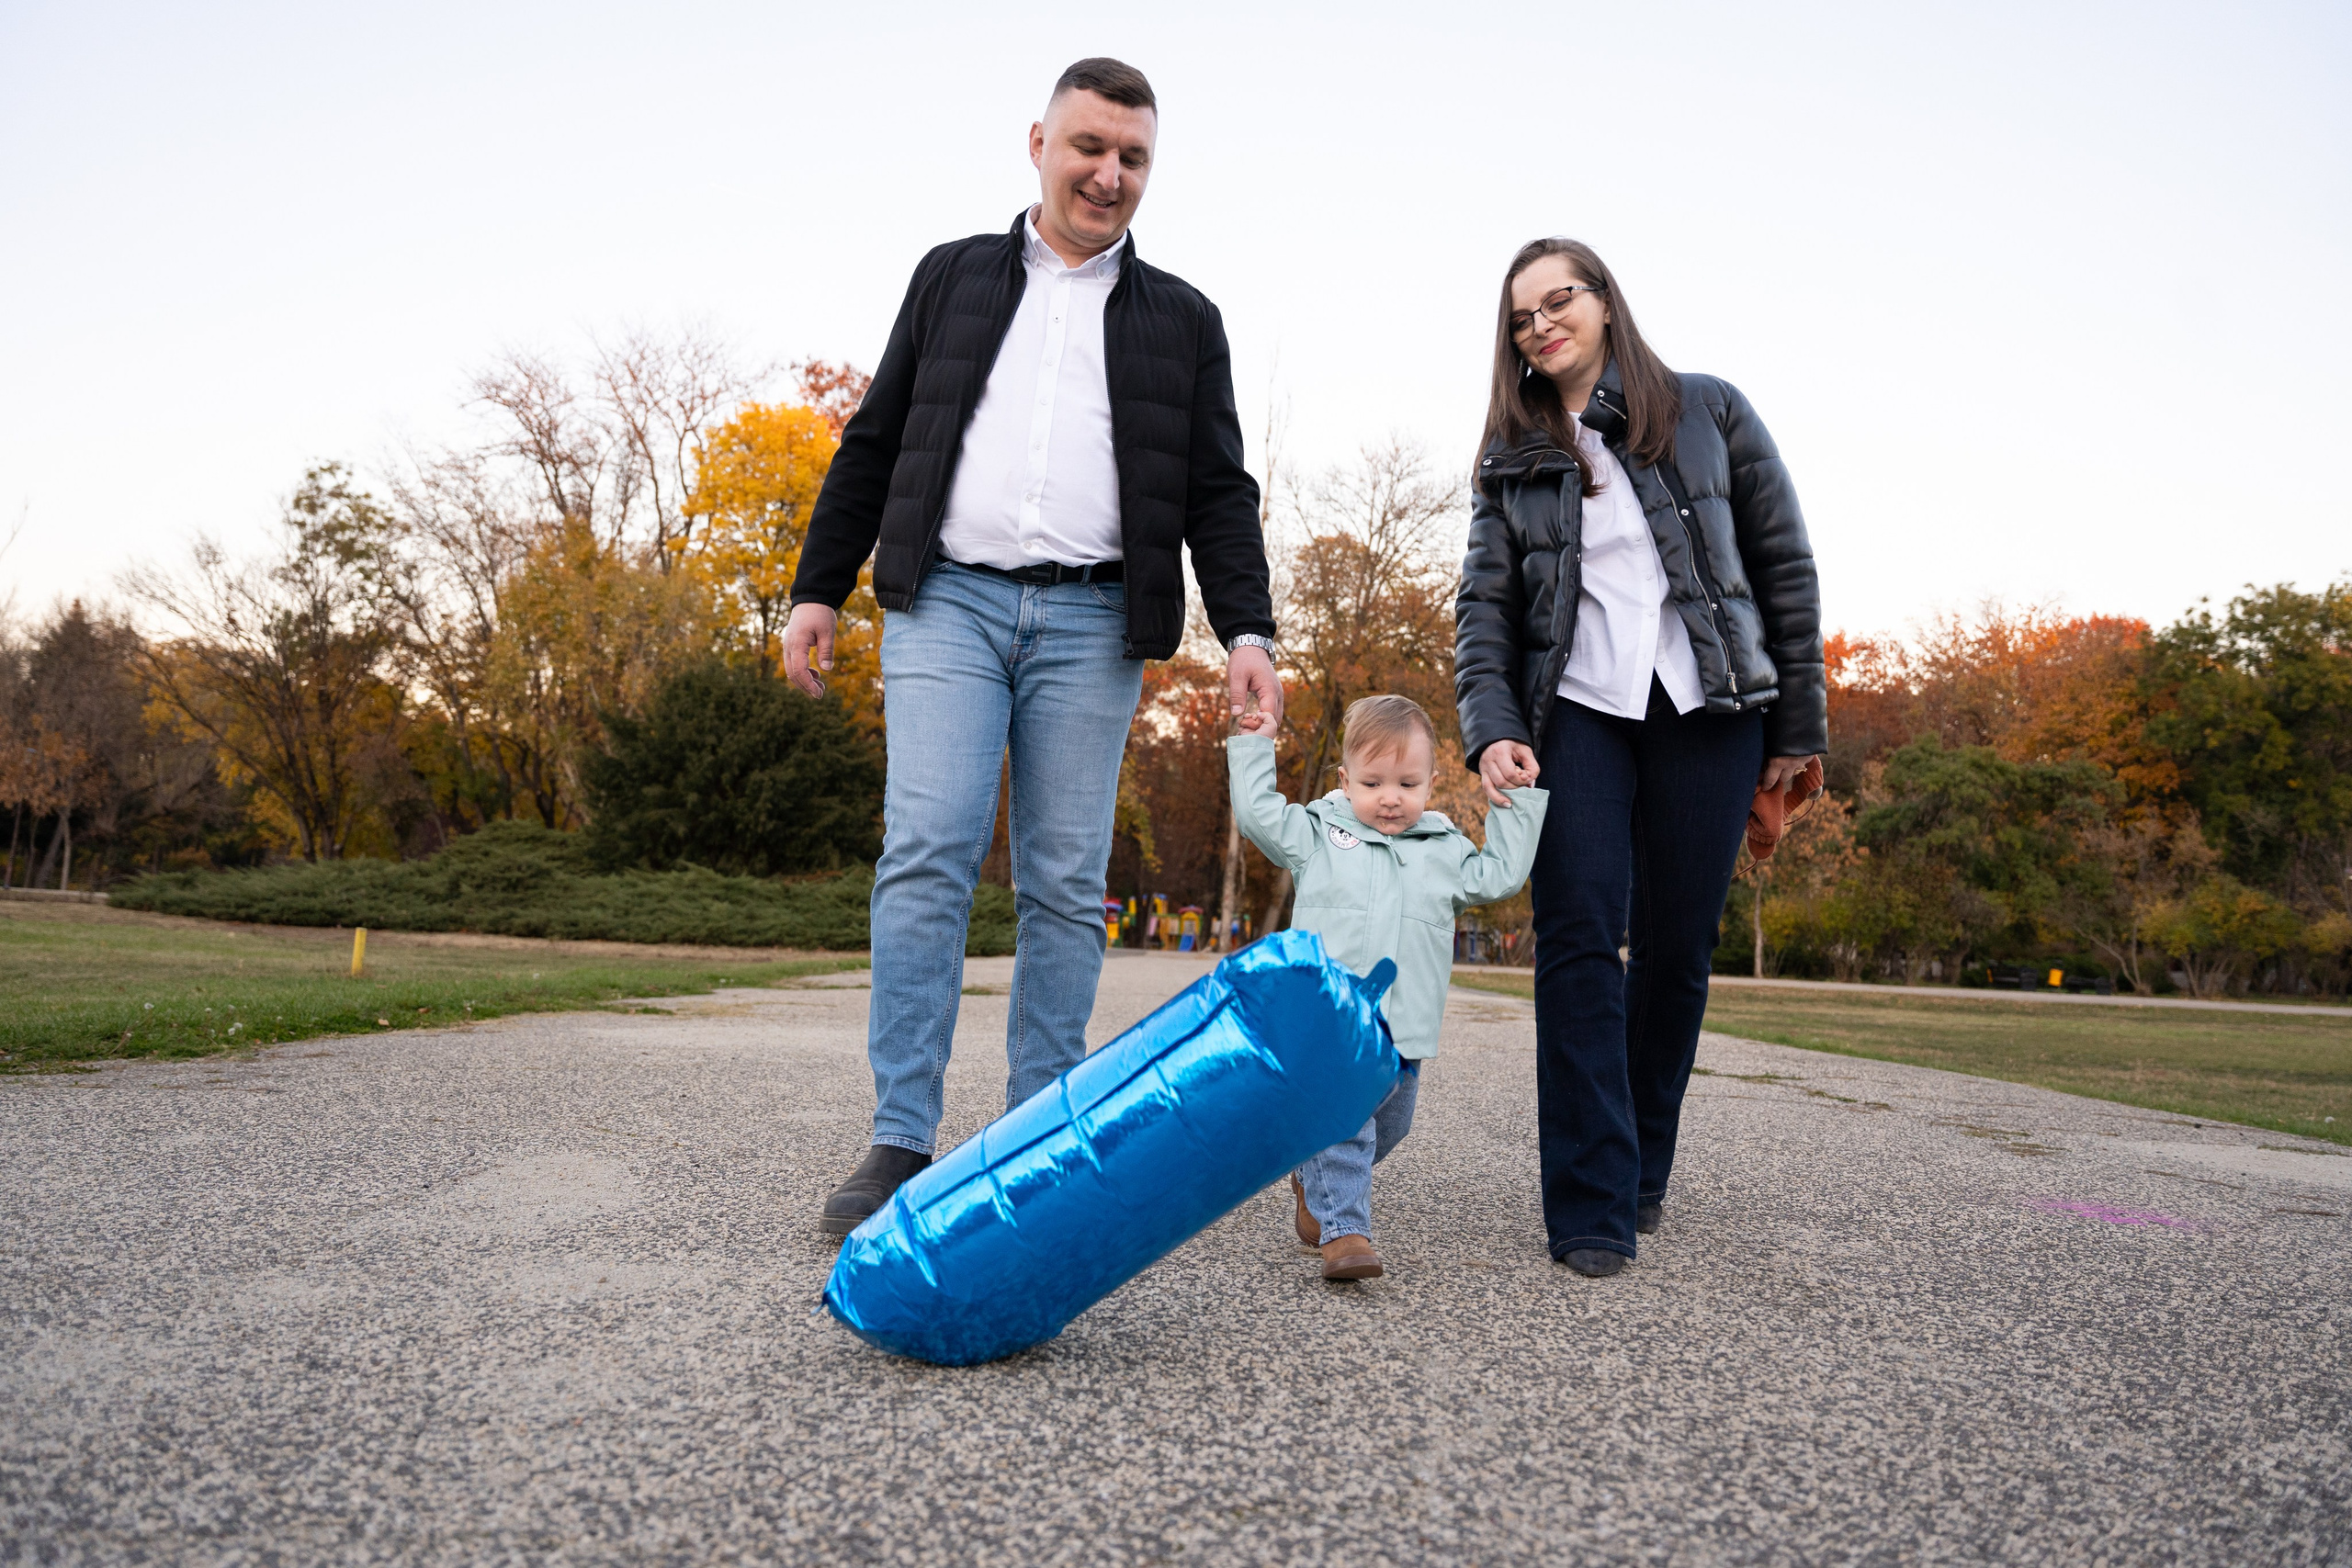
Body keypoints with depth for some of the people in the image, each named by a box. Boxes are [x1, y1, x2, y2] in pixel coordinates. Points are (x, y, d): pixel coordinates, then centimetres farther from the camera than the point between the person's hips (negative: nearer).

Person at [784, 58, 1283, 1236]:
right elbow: (874, 443, 17)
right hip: (947, 602, 0)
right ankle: (902, 1140, -7)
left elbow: (1218, 491, 9)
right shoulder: (952, 277, 18)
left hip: (1090, 623, 0)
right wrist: (817, 588, 10)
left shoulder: (1182, 320, 16)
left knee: (1064, 885, -1)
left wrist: (1247, 629, -5)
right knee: (927, 853, -12)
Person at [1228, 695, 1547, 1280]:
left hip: (1402, 1033, 4)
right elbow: (1258, 813, 3)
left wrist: (1514, 808, 12)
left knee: (1387, 1127, 18)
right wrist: (1253, 747, 6)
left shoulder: (1446, 849, 13)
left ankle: (1315, 1183, 41)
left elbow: (1500, 877, 13)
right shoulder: (1317, 833, 6)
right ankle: (1342, 1228, -9)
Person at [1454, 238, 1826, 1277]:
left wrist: (1798, 722, 3)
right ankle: (1593, 1206, -9)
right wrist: (1491, 730, -12)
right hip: (1577, 710, 1)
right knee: (1579, 935, -13)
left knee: (1678, 944, 2)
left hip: (1706, 706, 0)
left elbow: (1784, 564, 8)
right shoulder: (1511, 459, 13)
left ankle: (1644, 1171, 20)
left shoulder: (1709, 413, 10)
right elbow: (1484, 606, 4)